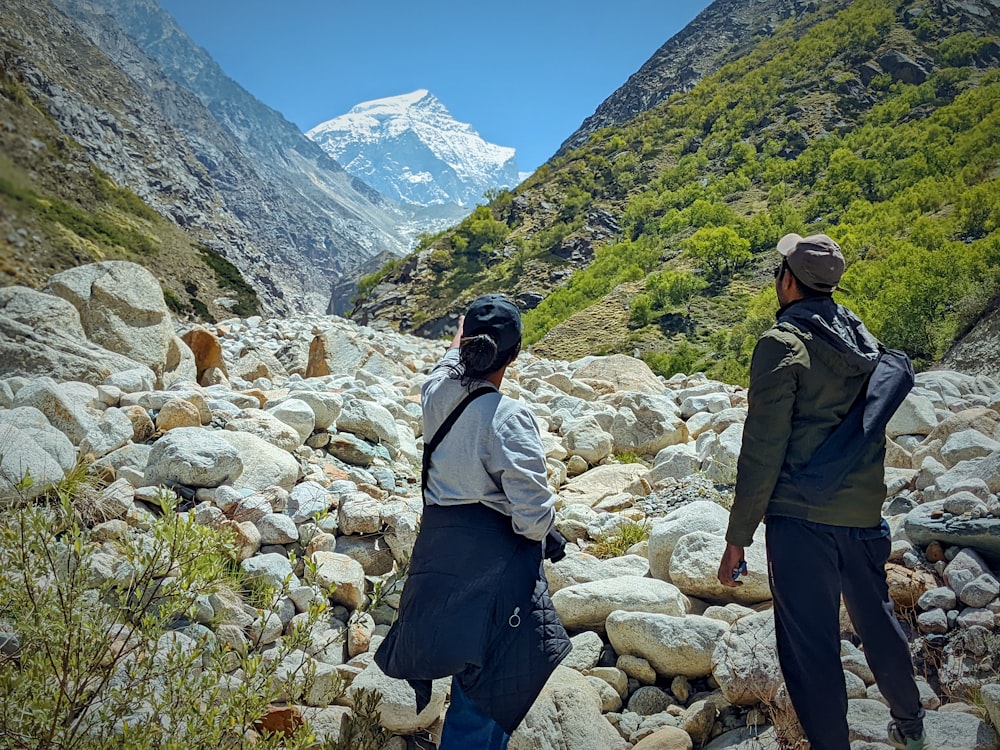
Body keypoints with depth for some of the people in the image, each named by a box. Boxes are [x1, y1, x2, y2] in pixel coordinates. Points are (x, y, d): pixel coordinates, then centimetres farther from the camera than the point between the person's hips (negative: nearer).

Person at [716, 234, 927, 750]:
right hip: (864, 512, 8)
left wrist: (737, 537, -11)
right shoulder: (863, 339, 8)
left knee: (810, 644, 2)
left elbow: (763, 450, -16)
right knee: (876, 618, 26)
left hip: (802, 518, -8)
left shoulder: (782, 344, -13)